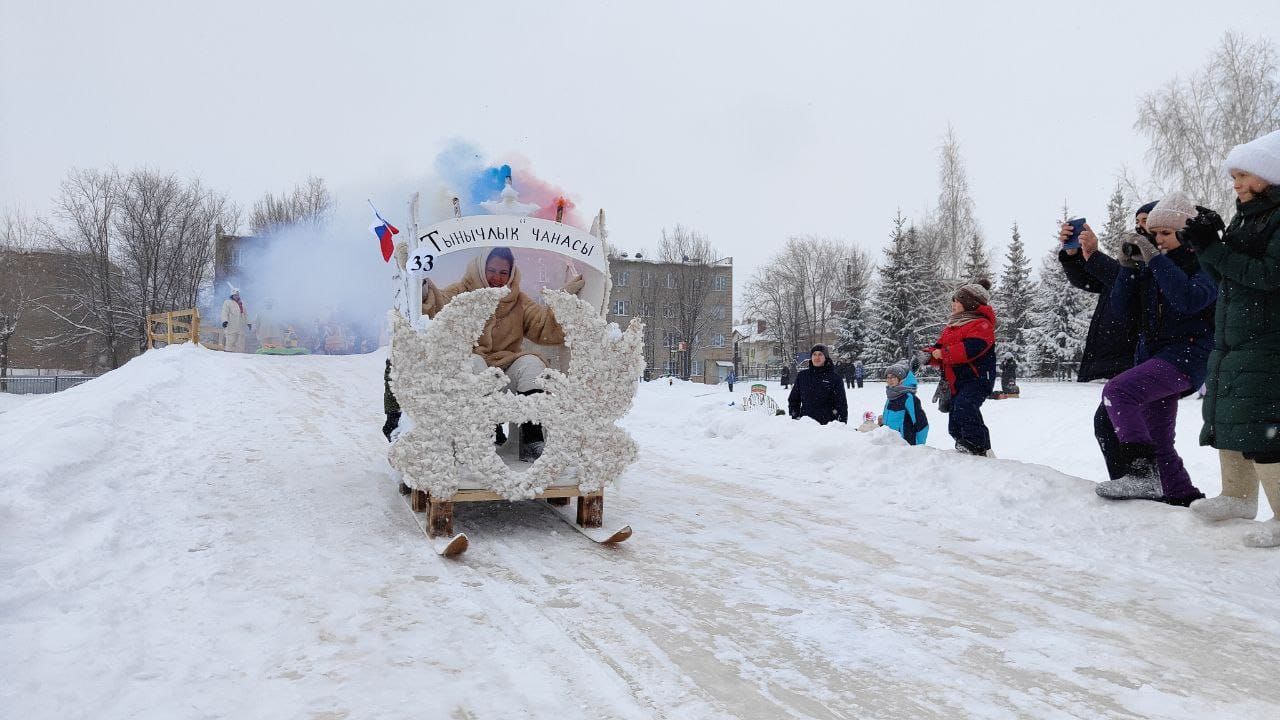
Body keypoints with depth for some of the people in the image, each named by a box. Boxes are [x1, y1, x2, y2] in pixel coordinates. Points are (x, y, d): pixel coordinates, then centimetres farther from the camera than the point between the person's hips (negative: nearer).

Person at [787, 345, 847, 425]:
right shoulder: (802, 376, 10)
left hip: (827, 424, -2)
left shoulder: (834, 378, 2)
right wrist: (794, 418, 8)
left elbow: (841, 404, 3)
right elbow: (793, 399, 18)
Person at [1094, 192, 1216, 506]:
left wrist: (1155, 258, -22)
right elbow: (1120, 306, 9)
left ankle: (1143, 472, -31)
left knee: (1116, 390, -29)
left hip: (1187, 355, -8)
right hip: (1152, 356, 8)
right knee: (1158, 443, 10)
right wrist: (1127, 266, -4)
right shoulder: (1151, 266, 13)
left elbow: (1189, 300, -24)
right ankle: (1185, 498, 22)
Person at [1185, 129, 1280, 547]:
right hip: (1230, 340, 9)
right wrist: (1206, 246, 1)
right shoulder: (1246, 218, 15)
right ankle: (1239, 497, 26)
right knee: (1225, 418, 14)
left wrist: (1213, 248, -17)